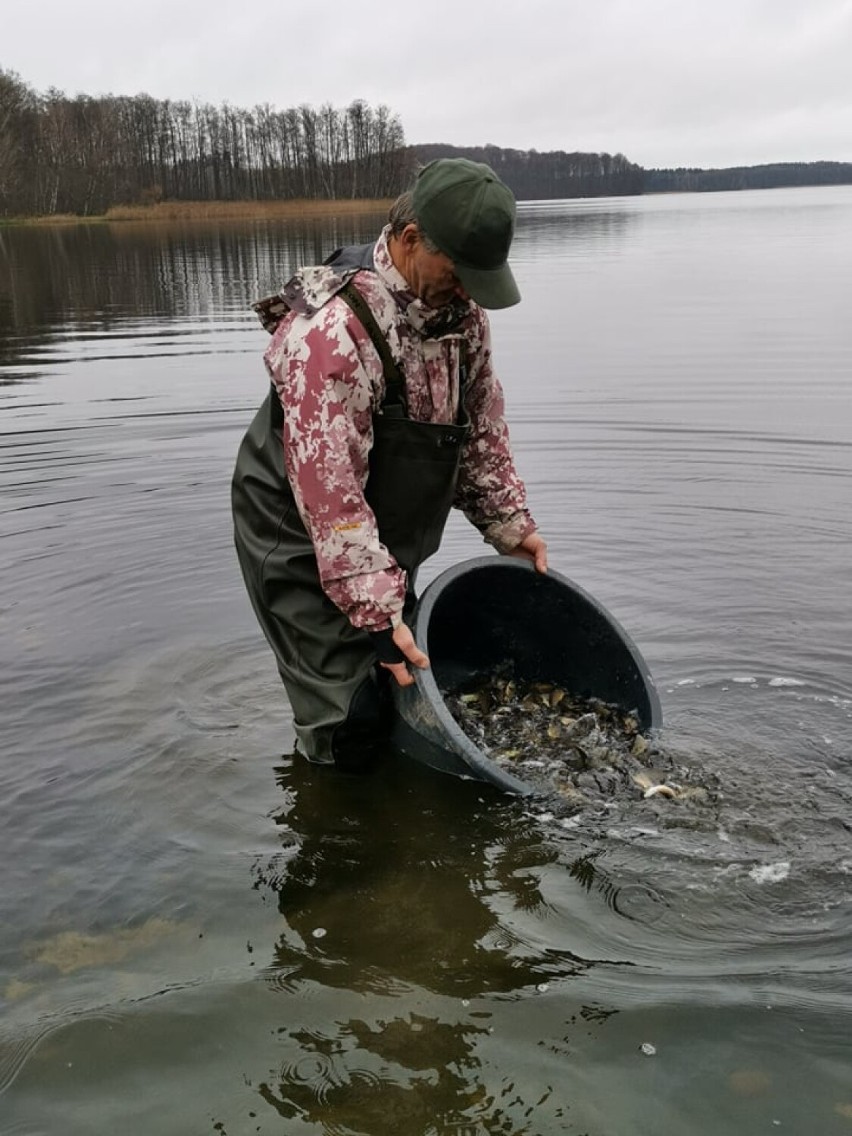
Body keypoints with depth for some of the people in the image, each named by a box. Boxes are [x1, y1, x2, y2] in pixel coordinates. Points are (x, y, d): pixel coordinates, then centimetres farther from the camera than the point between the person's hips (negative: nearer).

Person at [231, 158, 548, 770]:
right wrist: (376, 610, -31)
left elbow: (481, 425, 9)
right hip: (302, 546, -8)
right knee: (351, 731, -7)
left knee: (408, 686, 20)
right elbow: (329, 492, -31)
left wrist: (510, 524, 6)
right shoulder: (332, 330, -31)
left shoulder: (460, 310, -5)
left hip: (385, 543, 8)